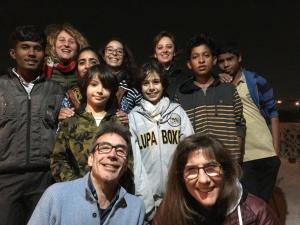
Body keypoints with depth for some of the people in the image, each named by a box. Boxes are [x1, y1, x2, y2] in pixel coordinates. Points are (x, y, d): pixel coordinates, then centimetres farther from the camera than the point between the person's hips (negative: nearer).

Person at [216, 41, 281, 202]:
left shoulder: (256, 81, 2)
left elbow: (272, 114, 3)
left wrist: (276, 150, -4)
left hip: (266, 154, 0)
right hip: (238, 158, 0)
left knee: (263, 201, 13)